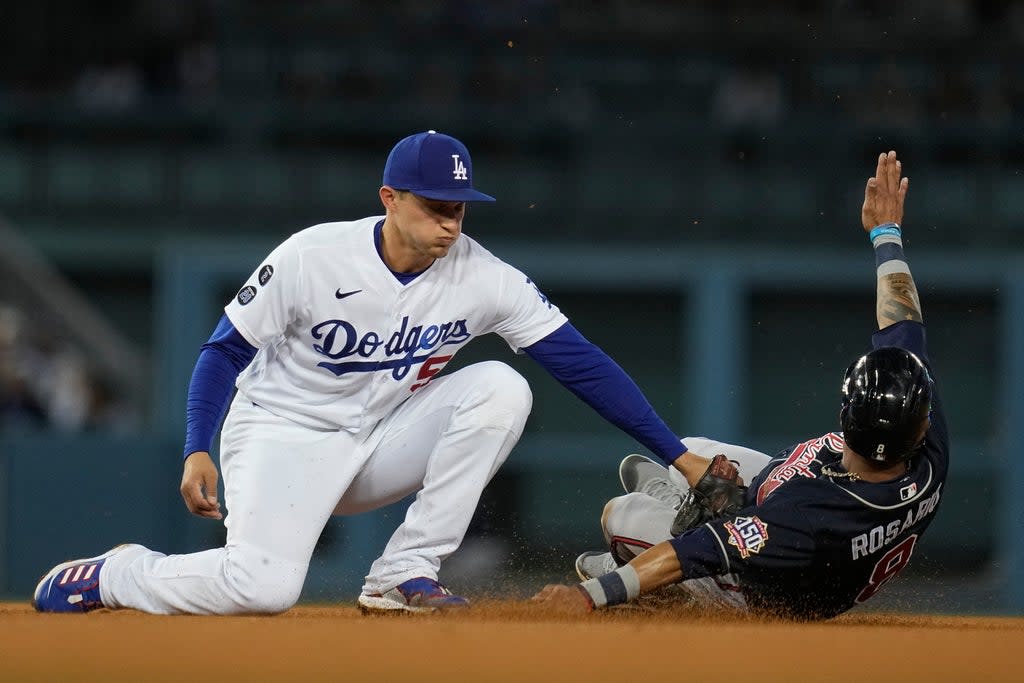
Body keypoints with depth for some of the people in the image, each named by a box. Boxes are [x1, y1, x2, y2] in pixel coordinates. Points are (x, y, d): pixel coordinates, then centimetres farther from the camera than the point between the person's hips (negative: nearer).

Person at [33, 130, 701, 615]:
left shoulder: (484, 277, -11)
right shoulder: (312, 258, -18)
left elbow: (583, 362, -13)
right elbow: (226, 350, -9)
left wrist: (677, 455, -18)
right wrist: (197, 451, -22)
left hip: (382, 445, 4)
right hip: (284, 436, -4)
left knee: (500, 388, -18)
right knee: (264, 587, -29)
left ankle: (405, 575, -12)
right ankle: (115, 574, 2)